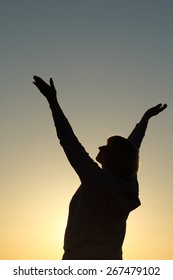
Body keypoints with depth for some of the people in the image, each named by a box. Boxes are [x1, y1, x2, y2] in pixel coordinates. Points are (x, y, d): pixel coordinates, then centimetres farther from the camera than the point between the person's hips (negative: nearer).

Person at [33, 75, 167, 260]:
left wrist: (53, 102, -11)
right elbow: (132, 147, 19)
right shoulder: (129, 184, 2)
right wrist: (146, 118, 33)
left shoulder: (97, 180, -15)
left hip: (79, 260, -7)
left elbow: (70, 143, -15)